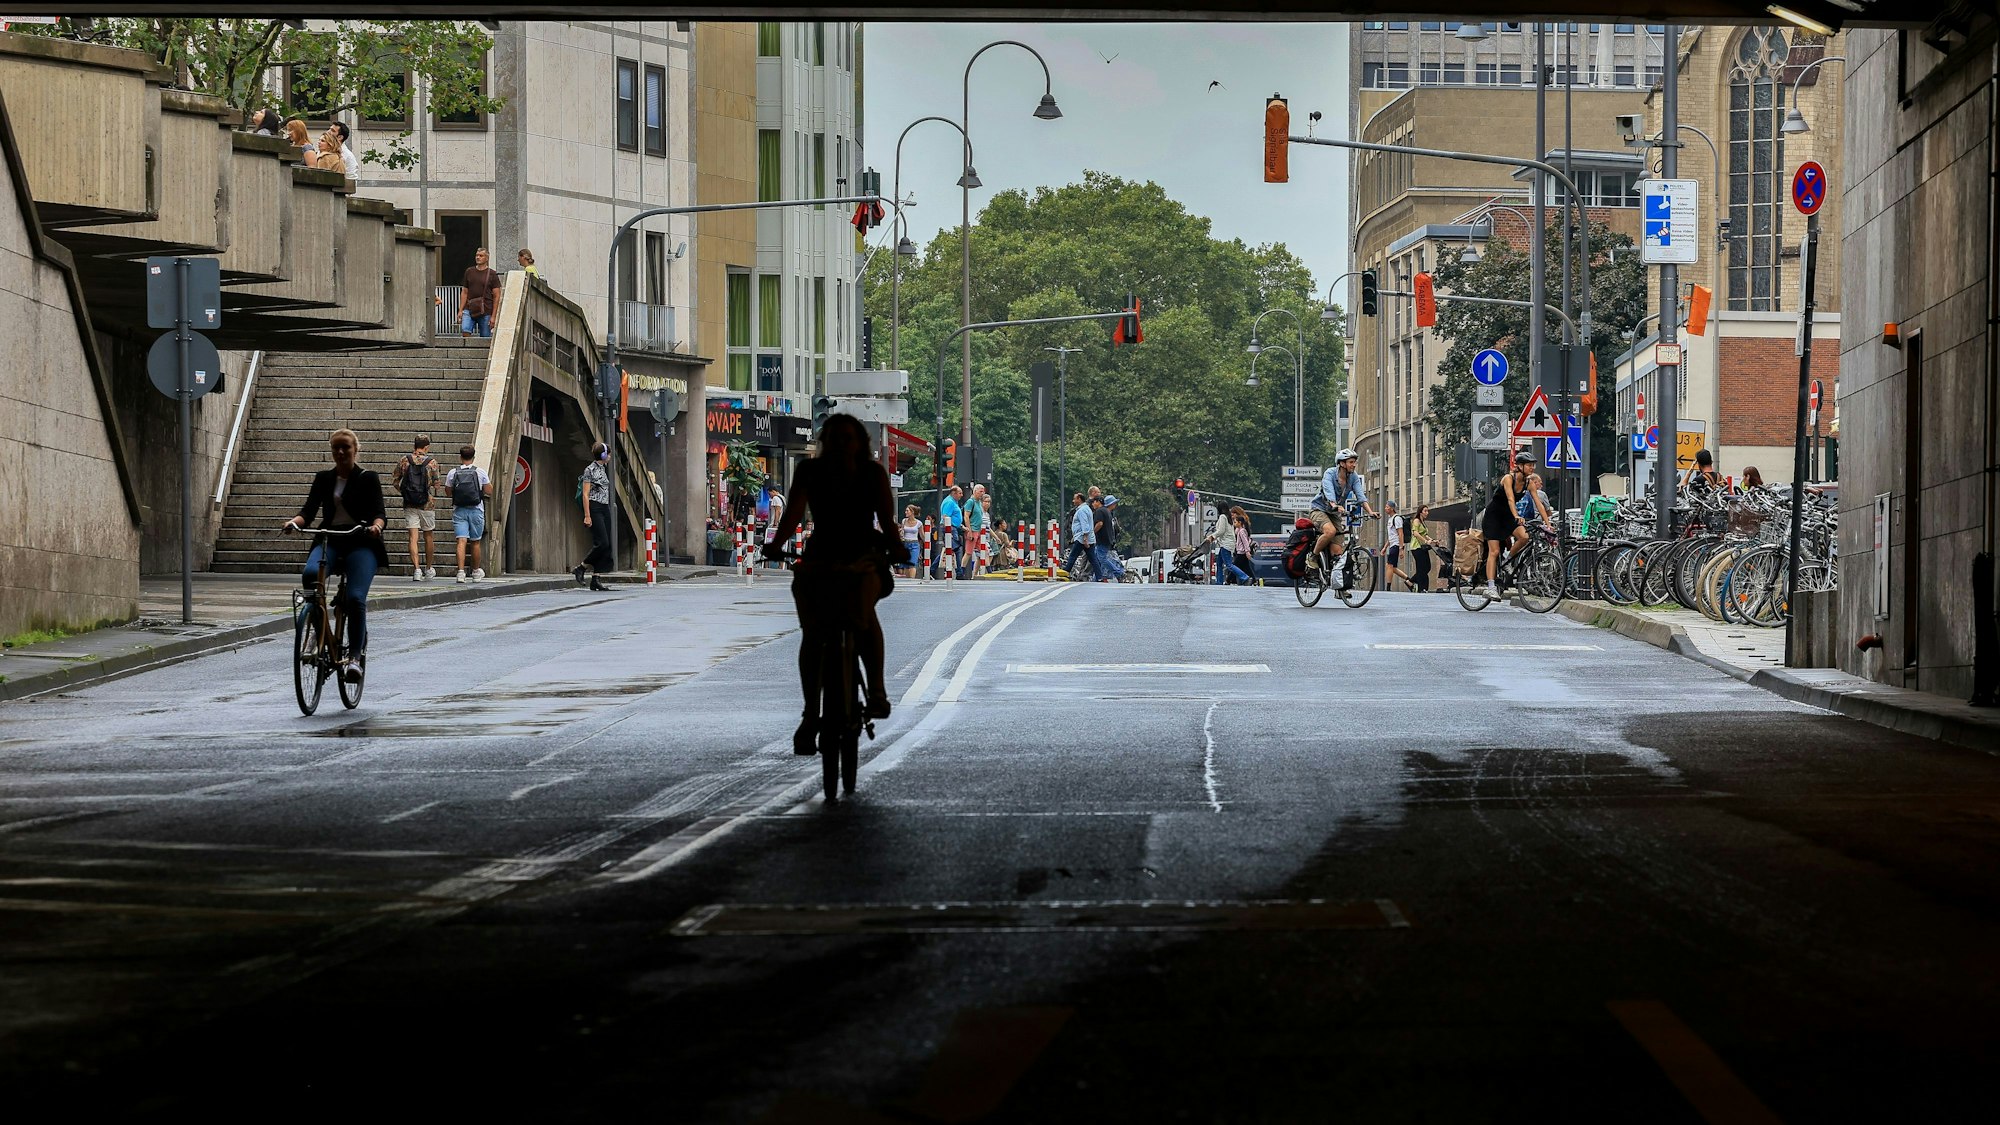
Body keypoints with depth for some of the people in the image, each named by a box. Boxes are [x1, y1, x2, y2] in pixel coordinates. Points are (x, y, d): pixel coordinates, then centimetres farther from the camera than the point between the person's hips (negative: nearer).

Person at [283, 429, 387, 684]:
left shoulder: (368, 478, 6)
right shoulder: (323, 478, 15)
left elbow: (379, 511, -4)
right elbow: (310, 509, 7)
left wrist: (376, 525, -27)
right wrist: (295, 521, -16)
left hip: (360, 542, -2)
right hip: (329, 540, 2)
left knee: (355, 597, -20)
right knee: (310, 574, -31)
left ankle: (355, 655, -11)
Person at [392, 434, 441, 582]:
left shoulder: (404, 460, -1)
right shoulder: (431, 462, -6)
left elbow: (396, 482, 3)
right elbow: (436, 484, -4)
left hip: (409, 505, 1)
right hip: (427, 504, -1)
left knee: (413, 537, 0)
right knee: (428, 536, 15)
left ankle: (416, 569, -12)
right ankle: (429, 568, 27)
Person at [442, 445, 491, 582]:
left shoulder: (453, 473, 0)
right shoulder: (480, 472, -2)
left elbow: (448, 491, 12)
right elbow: (489, 491, 1)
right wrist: (490, 482, 21)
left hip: (459, 510, 0)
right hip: (476, 510, 0)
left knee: (461, 541, -7)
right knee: (475, 542, 12)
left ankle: (461, 571, -21)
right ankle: (476, 572, 24)